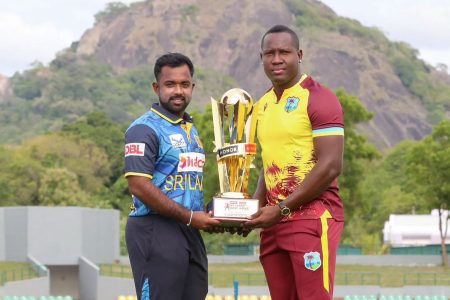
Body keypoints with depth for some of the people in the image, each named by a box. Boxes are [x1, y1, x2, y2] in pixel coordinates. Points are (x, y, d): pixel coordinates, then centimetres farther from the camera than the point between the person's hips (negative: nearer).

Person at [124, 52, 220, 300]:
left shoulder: (191, 130, 19)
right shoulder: (144, 129, -9)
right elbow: (139, 186, -18)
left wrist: (206, 217, 8)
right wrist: (190, 217, -16)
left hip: (189, 233, 9)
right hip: (155, 231, -9)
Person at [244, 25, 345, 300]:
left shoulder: (319, 98, -8)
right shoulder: (263, 105, 17)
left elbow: (330, 166, -15)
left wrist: (282, 209, -15)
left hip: (313, 218, -7)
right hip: (274, 220, 8)